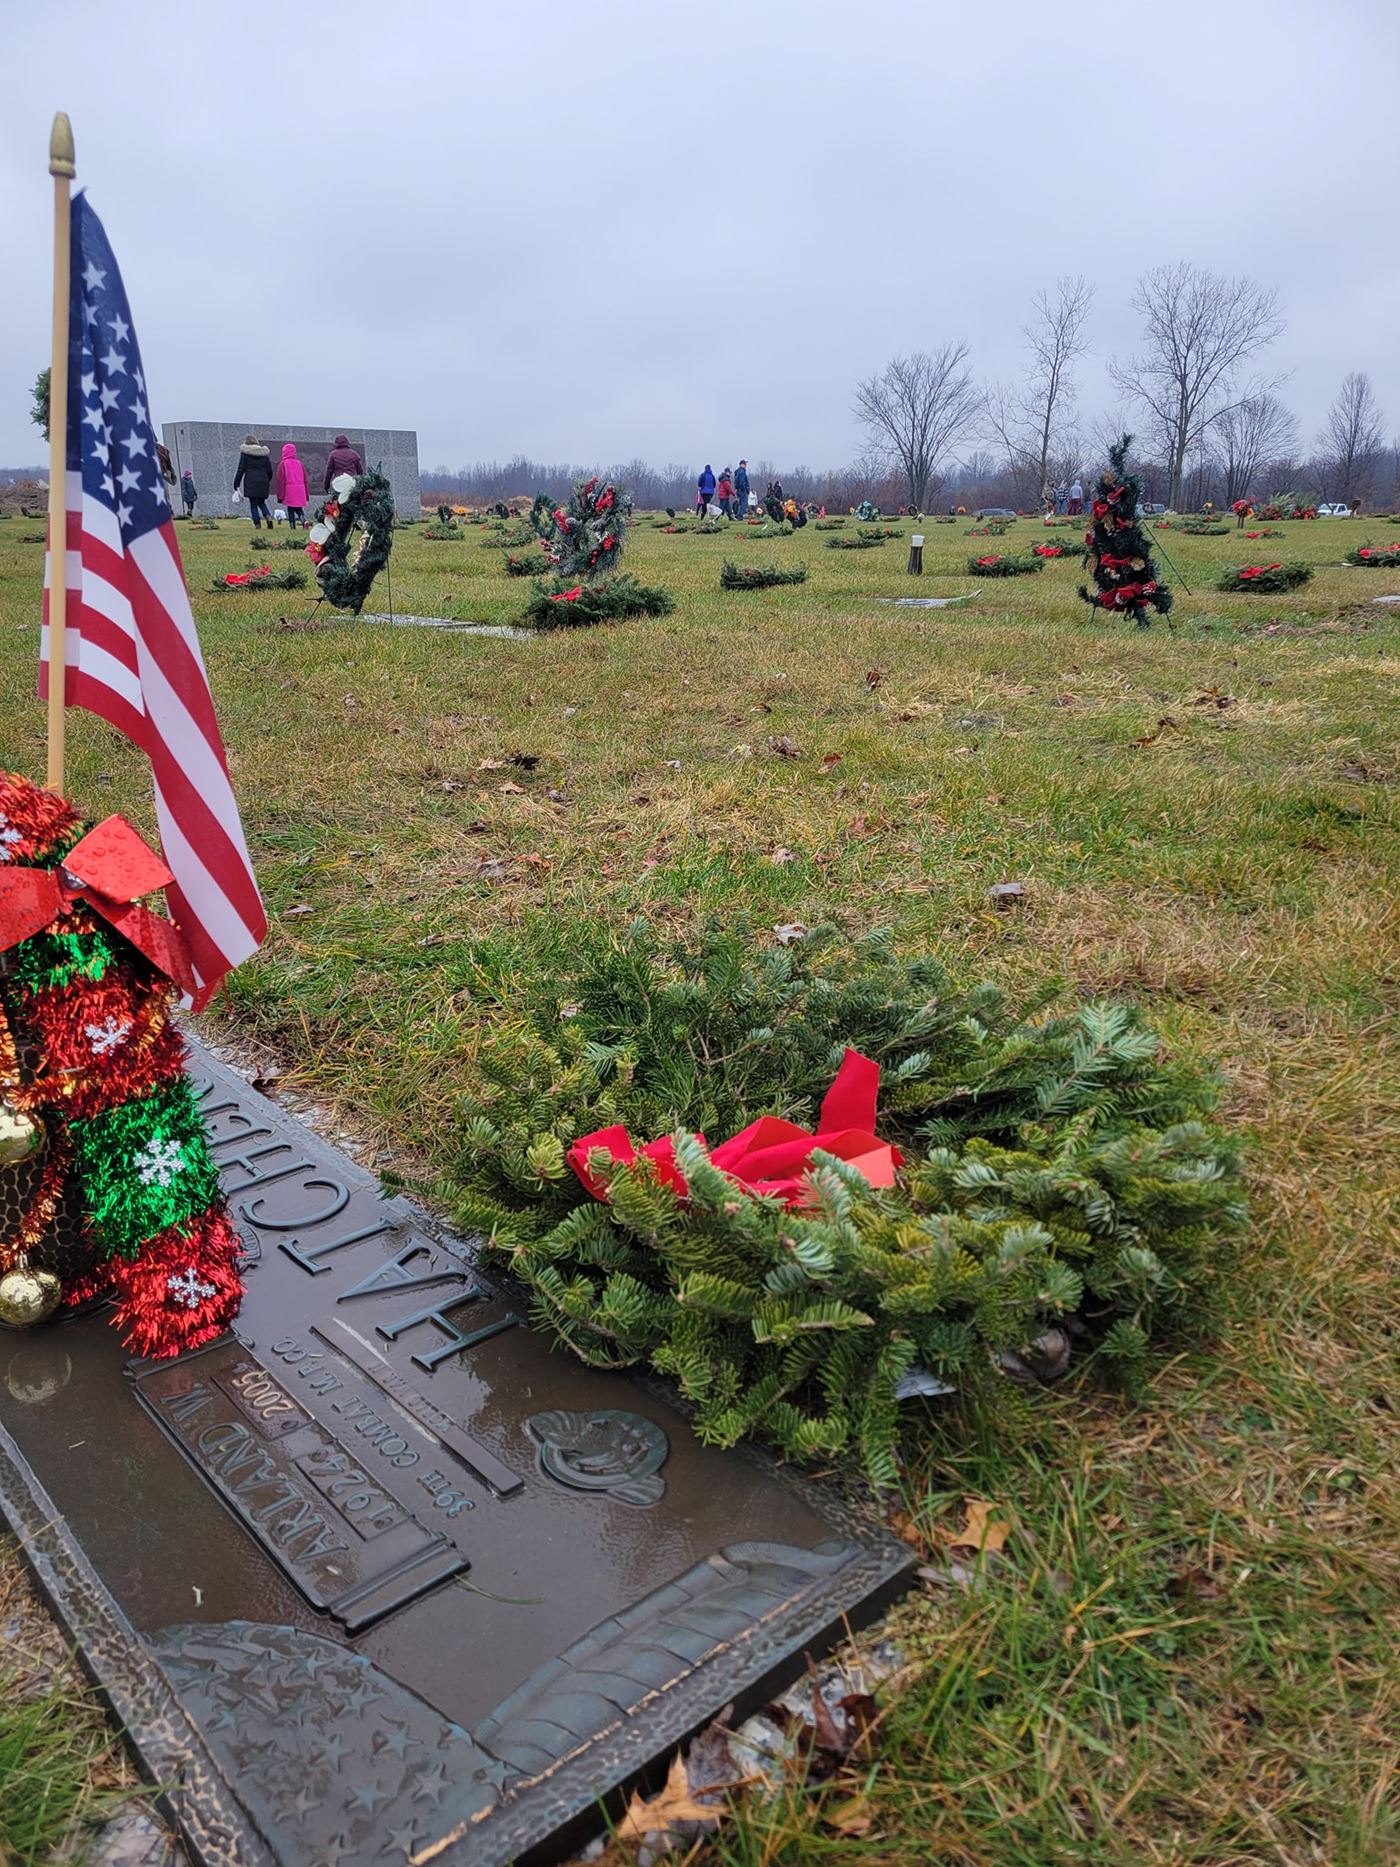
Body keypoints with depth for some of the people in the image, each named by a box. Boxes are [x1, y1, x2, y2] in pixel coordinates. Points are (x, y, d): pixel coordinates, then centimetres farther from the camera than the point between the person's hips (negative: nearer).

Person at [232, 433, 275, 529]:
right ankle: (268, 517, -8)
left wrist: (236, 484, 2)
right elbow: (269, 471, 12)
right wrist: (267, 481, 27)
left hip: (251, 483, -4)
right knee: (261, 502, 17)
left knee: (253, 504, 1)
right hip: (263, 482, 4)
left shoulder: (245, 453, -1)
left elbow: (241, 470, -3)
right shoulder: (264, 454, 9)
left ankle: (257, 524, -6)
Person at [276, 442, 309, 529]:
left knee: (290, 510, 5)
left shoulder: (282, 464, -2)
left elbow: (281, 481, -4)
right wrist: (306, 495, 20)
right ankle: (304, 520, -15)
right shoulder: (299, 463, 11)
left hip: (289, 492, -4)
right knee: (299, 509, 12)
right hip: (300, 492, 4)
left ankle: (293, 527, -1)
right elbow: (305, 480, 13)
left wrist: (280, 496, -1)